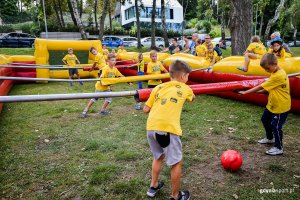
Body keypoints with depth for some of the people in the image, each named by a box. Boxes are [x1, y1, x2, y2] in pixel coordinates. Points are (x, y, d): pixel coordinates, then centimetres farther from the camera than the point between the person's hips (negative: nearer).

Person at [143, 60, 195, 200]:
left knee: (158, 157, 28)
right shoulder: (185, 89, 12)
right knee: (176, 163, 14)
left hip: (151, 128, 5)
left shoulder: (158, 88, 18)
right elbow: (192, 98, 35)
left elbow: (146, 109, 15)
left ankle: (153, 187, 41)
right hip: (168, 129, -5)